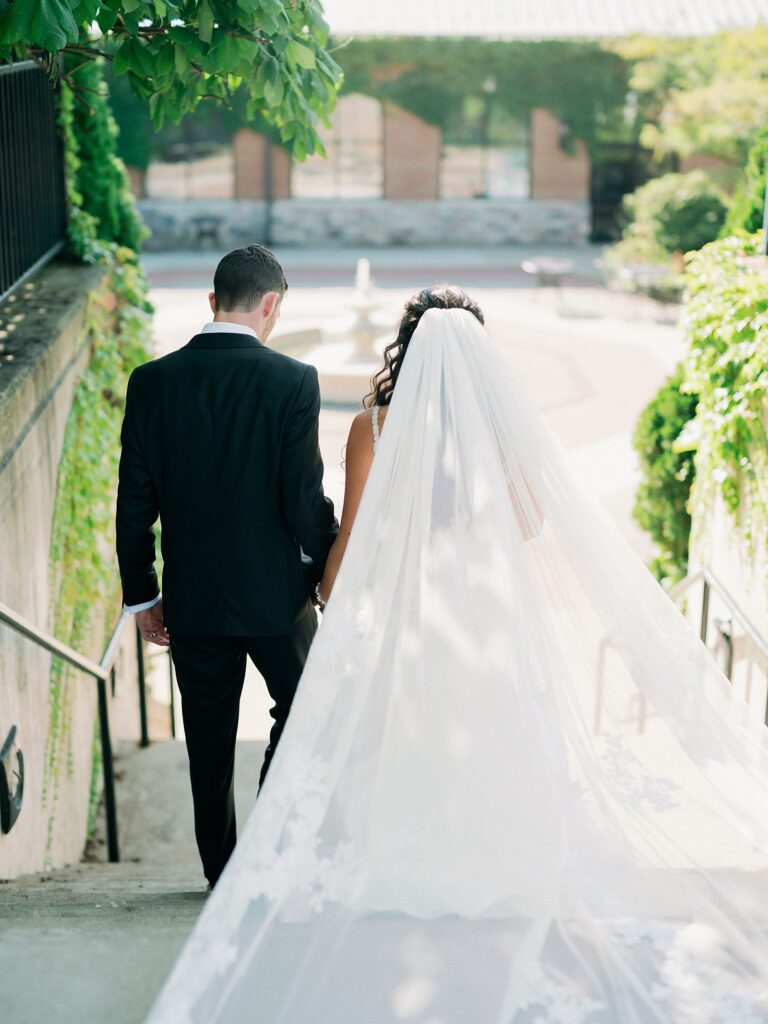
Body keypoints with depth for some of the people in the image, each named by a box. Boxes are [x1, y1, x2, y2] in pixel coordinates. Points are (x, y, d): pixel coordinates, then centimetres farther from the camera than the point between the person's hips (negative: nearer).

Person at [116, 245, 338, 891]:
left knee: (210, 741, 13)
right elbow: (305, 497, -14)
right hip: (275, 592, -3)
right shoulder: (293, 381, -12)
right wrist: (332, 576, 1)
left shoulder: (151, 381, -3)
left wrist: (141, 593, 9)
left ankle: (223, 872, 22)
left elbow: (134, 502, -1)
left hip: (190, 596, 3)